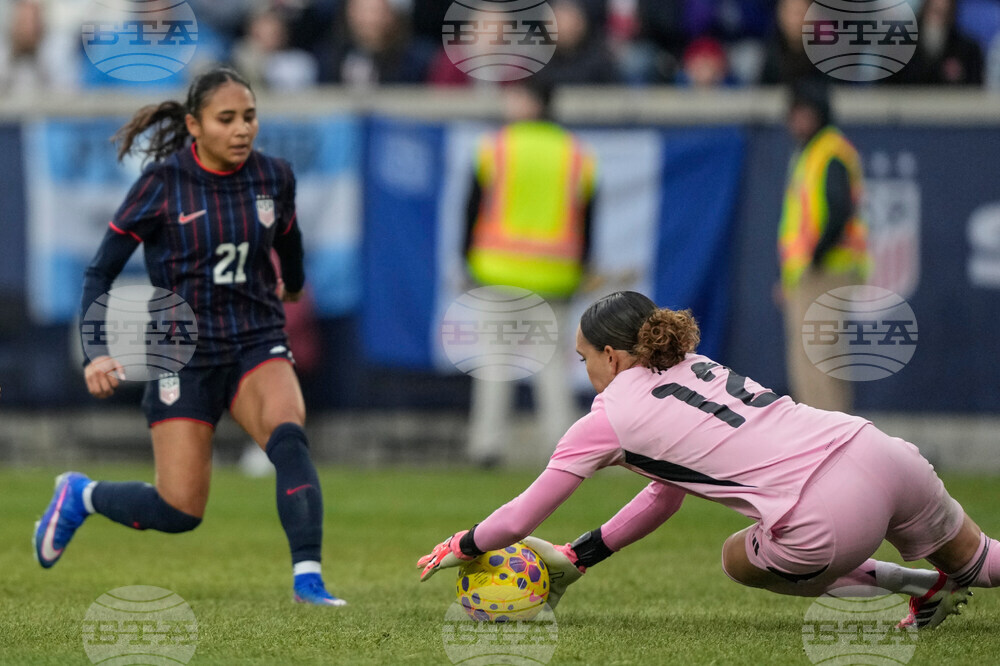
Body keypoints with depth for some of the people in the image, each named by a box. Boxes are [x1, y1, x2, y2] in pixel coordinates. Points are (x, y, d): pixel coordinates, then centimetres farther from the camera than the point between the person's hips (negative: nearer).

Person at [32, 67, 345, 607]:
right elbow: (101, 271, -7)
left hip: (257, 345, 3)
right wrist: (97, 352, -20)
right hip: (184, 354, -3)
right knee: (181, 511, -5)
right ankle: (81, 496, 24)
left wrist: (291, 284, 43)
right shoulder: (163, 184, -11)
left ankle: (308, 576, -29)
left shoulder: (274, 178, -1)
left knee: (288, 438, -30)